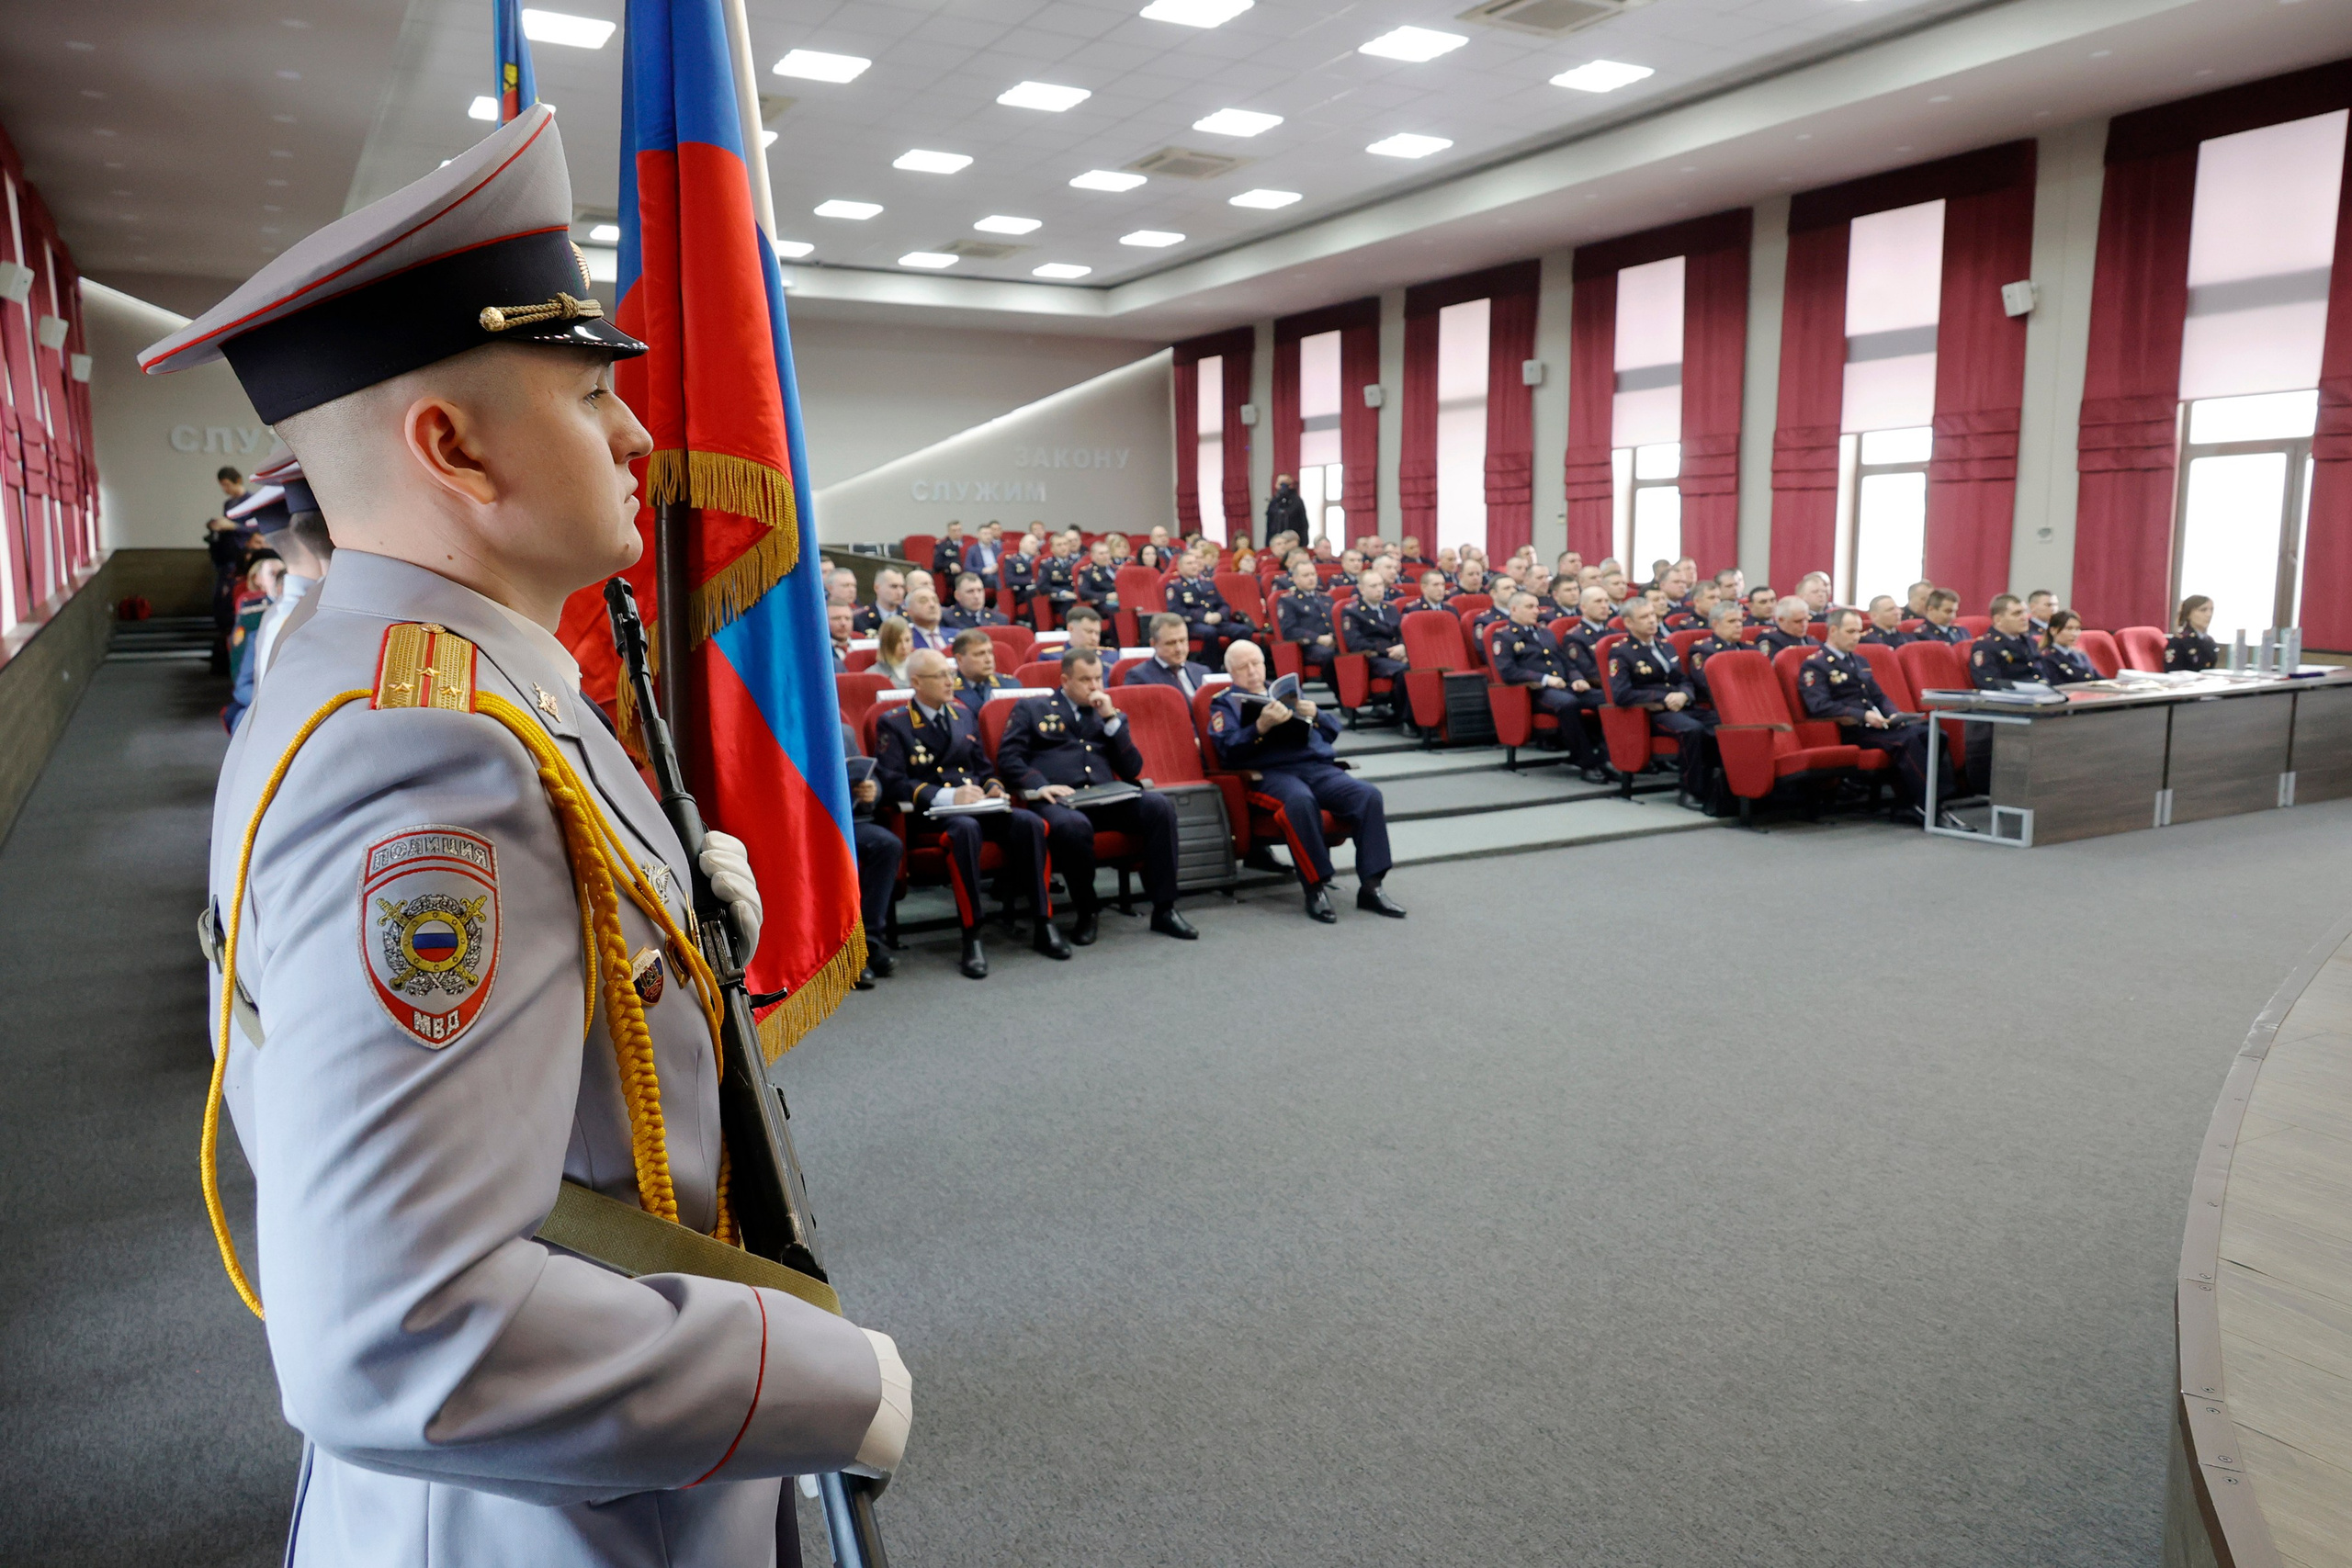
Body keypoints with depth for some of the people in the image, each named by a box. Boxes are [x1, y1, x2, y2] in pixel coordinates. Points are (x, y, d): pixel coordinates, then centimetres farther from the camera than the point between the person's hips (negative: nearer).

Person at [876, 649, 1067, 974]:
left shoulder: (964, 715, 20)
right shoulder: (893, 724, 2)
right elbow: (891, 783, -9)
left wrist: (993, 789, 1)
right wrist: (948, 796, -19)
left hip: (976, 805, 5)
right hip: (928, 813, -5)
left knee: (1029, 822, -25)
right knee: (966, 829, -40)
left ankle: (1044, 925, -21)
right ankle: (971, 939, -36)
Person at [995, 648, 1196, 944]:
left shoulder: (1110, 715, 26)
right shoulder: (1030, 709, 17)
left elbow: (1132, 770, 14)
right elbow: (1007, 758, 5)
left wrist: (1111, 719, 5)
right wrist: (1039, 786, -14)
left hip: (1105, 799, 4)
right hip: (1057, 801, -4)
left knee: (1160, 805, -25)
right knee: (1073, 825, -40)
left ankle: (1163, 909, -17)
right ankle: (1087, 913, -14)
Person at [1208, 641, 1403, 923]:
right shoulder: (1225, 703, 17)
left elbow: (1333, 730, 23)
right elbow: (1229, 749, -3)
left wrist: (1315, 715, 2)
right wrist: (1262, 726, -17)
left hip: (1318, 766, 5)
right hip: (1270, 772, -4)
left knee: (1369, 794, -22)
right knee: (1300, 800, -39)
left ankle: (1370, 886, -21)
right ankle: (1316, 887, -29)